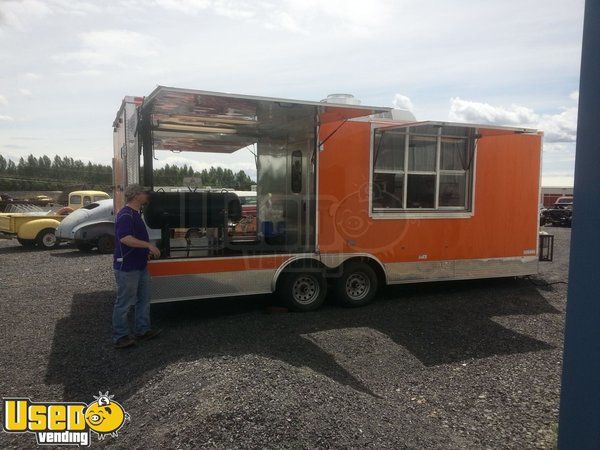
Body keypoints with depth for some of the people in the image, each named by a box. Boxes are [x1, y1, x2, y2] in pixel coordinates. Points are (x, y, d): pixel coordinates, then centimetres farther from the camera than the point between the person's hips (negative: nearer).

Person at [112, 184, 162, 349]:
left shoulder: (136, 213, 15)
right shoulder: (125, 215, -18)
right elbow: (124, 238, -31)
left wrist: (147, 250, 18)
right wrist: (149, 245, -31)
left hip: (140, 266, 10)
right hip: (127, 267, -10)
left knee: (143, 299, 16)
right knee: (124, 303, 0)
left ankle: (142, 330, 27)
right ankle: (120, 337, 10)